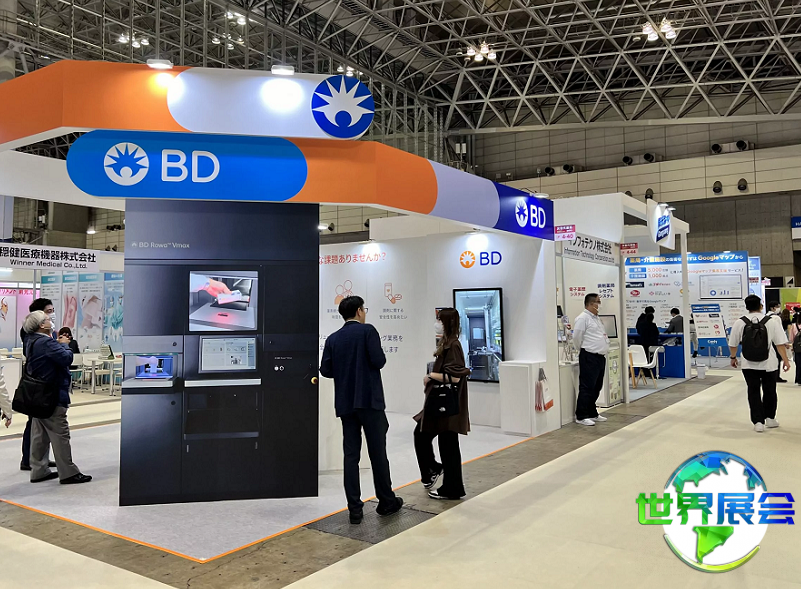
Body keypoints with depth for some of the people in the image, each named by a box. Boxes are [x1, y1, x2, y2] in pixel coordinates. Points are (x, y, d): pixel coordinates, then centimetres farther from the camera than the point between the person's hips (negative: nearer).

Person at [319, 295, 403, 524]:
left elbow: (326, 370, 3)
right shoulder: (368, 330, -6)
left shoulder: (332, 338, 7)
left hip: (345, 403, 4)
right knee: (378, 452, 6)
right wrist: (366, 363, 8)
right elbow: (379, 361, -14)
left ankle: (355, 509, 6)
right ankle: (386, 502, 18)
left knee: (351, 455, 5)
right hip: (369, 400, -4)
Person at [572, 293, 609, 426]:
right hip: (589, 357, -9)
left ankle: (592, 414, 23)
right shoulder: (583, 318, -12)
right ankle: (581, 416, -4)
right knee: (587, 387, -8)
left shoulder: (596, 318, 18)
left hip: (600, 357, 9)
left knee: (596, 388, 14)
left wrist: (603, 349, 18)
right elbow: (577, 337, -14)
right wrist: (584, 349, 0)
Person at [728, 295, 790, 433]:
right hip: (768, 364, 0)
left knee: (753, 392, 11)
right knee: (769, 391, 19)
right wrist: (786, 361, 1)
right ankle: (770, 418, 32)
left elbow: (732, 344, 1)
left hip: (749, 365, 0)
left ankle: (758, 421, 8)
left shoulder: (739, 323, -7)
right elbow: (780, 344, -10)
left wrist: (733, 357, 18)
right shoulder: (772, 321, -9)